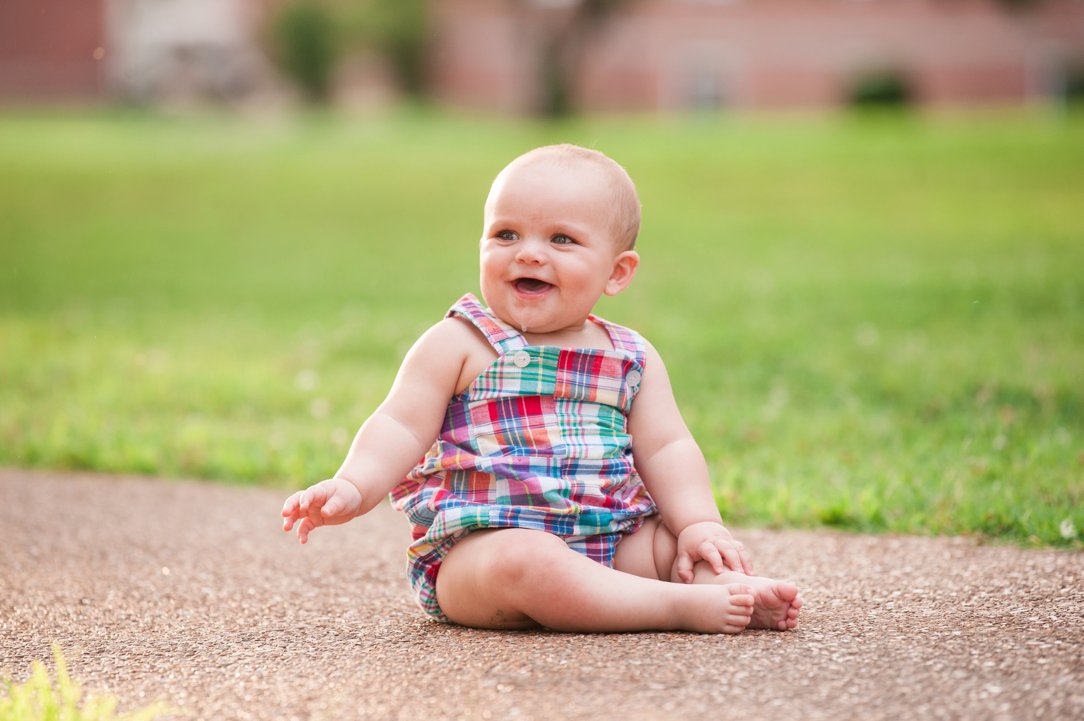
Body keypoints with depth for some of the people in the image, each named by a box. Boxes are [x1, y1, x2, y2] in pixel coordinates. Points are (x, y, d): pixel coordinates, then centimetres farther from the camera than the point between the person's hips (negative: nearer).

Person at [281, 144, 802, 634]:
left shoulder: (632, 361, 12)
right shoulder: (458, 344, 1)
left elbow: (666, 449, 10)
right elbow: (401, 429, -2)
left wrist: (699, 523, -5)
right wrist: (353, 489, -20)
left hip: (610, 543, 6)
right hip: (484, 543, -6)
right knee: (527, 565, -35)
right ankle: (689, 606, -36)